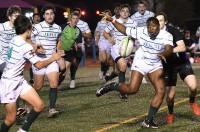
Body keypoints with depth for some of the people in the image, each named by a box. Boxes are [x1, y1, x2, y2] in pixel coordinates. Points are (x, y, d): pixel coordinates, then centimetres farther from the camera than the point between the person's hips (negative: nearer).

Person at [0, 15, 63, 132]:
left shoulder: (15, 40, 3)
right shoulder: (26, 46, -22)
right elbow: (39, 65, -14)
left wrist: (33, 49, 30)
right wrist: (53, 58, 0)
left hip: (19, 81, 9)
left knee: (39, 106, -1)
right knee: (11, 119, -2)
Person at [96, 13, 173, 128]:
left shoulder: (166, 35, -19)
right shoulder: (141, 31, -16)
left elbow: (169, 49, -37)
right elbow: (125, 30, -2)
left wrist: (163, 54, -59)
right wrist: (112, 20, -9)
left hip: (155, 65, 2)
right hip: (141, 62, -2)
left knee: (161, 91, -10)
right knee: (132, 89, -17)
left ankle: (149, 121, -1)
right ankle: (111, 86, 12)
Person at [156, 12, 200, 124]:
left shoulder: (173, 31, -17)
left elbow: (183, 47, -28)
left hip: (182, 63, -2)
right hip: (168, 66, 2)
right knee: (170, 95, -3)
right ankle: (171, 114, 28)